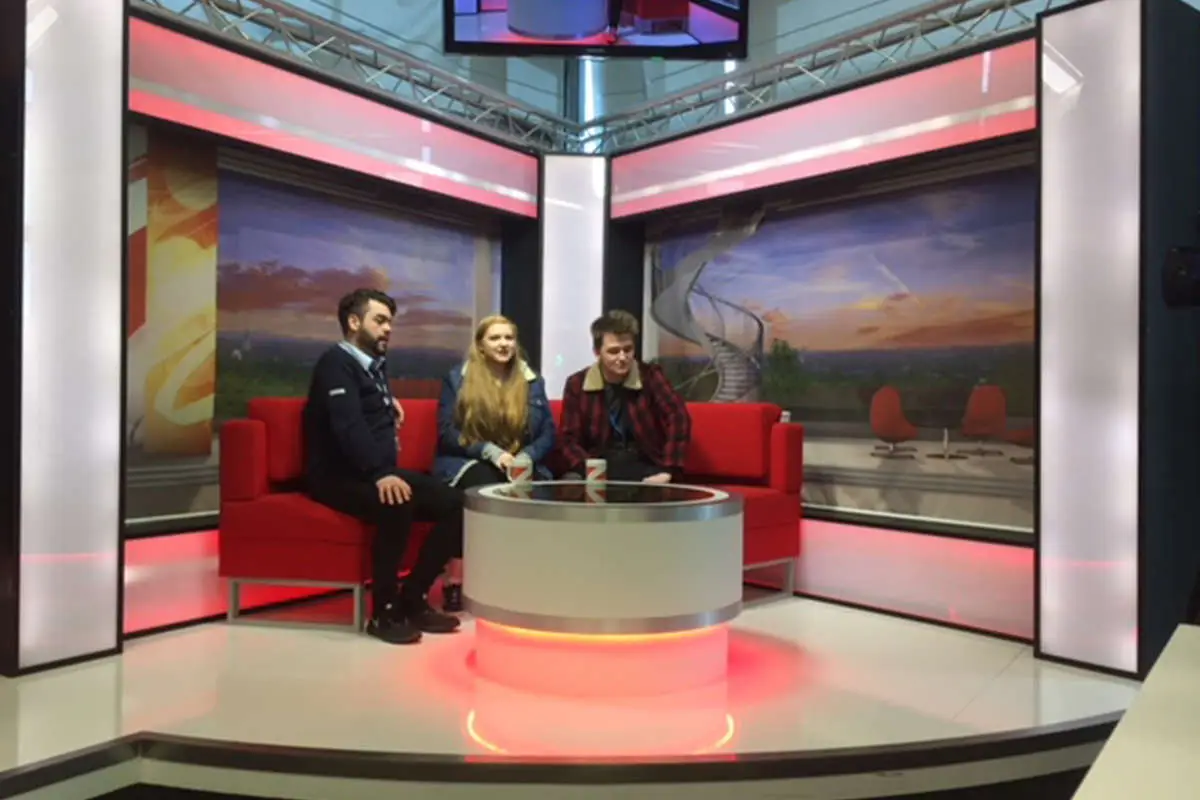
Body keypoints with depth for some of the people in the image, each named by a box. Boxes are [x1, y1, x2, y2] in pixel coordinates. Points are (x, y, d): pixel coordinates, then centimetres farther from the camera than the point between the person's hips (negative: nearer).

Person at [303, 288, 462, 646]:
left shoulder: (374, 365, 20)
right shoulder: (336, 363, -8)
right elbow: (349, 427, -25)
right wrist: (380, 474, -38)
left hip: (378, 473, 9)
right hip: (339, 477, -9)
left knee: (453, 504, -10)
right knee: (396, 504, -38)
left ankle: (412, 599, -7)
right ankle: (384, 611, -23)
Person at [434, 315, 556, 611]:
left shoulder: (532, 382, 15)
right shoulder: (457, 378, 7)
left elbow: (548, 433, 9)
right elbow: (447, 432, -1)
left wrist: (524, 458, -11)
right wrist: (491, 451, -15)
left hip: (520, 465, 2)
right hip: (468, 463, -2)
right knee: (487, 489, -38)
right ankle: (457, 578, -28)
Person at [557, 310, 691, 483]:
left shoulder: (650, 376, -1)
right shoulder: (577, 385, 2)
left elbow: (678, 418, -12)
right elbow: (569, 439, 0)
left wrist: (667, 471, -25)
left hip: (644, 466, -1)